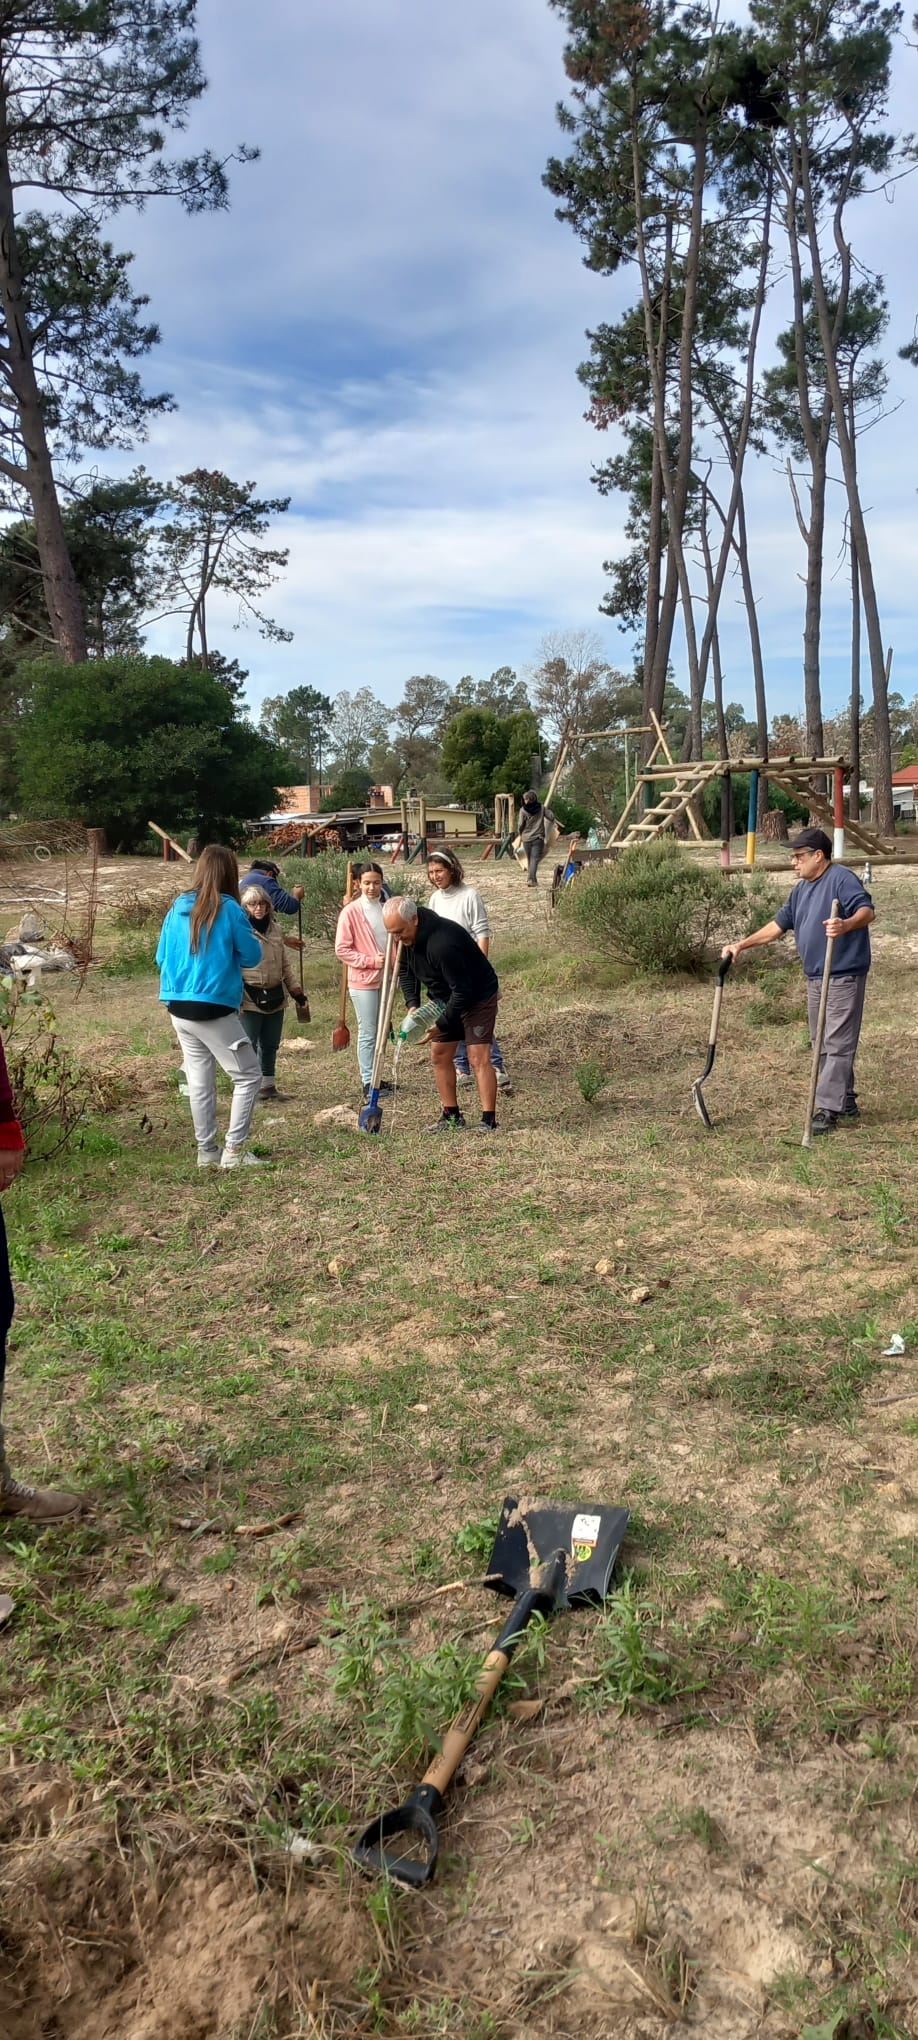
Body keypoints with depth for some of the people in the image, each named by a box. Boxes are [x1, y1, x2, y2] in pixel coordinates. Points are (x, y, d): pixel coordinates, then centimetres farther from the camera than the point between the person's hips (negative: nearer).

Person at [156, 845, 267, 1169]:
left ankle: (207, 1152, 20)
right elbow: (252, 956, -4)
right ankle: (233, 1150, 0)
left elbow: (162, 957, 15)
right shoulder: (228, 909, -10)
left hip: (179, 1008, 6)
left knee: (199, 1081, 13)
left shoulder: (177, 908, 6)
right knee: (249, 1075, 4)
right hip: (213, 1009, -6)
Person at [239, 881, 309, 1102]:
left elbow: (286, 964, 18)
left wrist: (296, 990, 15)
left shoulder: (274, 929, 12)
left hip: (275, 997, 6)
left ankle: (268, 1085, 25)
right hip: (250, 999, -6)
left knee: (271, 1045, 14)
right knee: (249, 1045, -3)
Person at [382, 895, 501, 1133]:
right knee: (439, 1055, 7)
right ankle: (451, 1116, 16)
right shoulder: (407, 938, -9)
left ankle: (489, 1120, -13)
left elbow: (462, 991, -33)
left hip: (478, 996, -9)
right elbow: (405, 970, 6)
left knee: (478, 1057, -15)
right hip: (445, 999, 9)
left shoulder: (442, 943, -37)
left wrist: (441, 1025, -29)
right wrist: (412, 1004, -9)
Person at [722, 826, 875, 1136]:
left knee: (837, 1044, -7)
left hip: (844, 976, -10)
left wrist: (845, 925, -45)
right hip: (815, 978, 10)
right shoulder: (802, 889, 16)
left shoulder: (841, 878, -12)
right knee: (823, 1044, 14)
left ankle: (828, 1108, -7)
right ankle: (845, 1101, 24)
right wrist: (742, 945, 13)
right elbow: (779, 924, 20)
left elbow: (867, 911, -25)